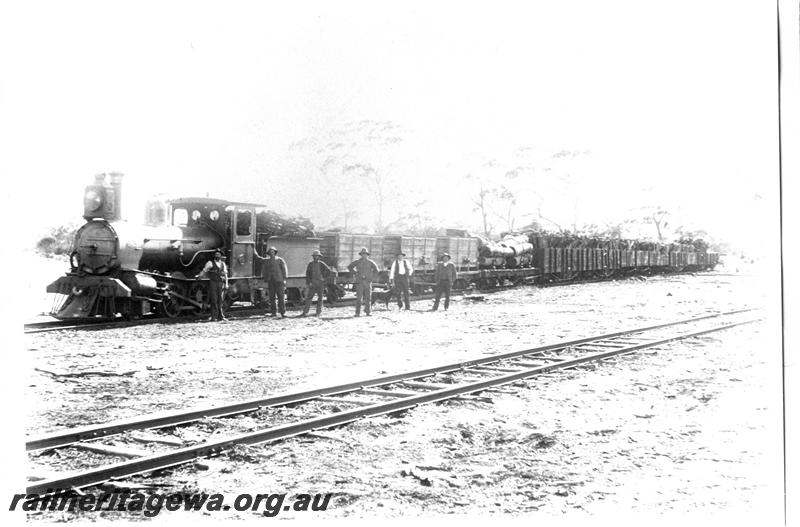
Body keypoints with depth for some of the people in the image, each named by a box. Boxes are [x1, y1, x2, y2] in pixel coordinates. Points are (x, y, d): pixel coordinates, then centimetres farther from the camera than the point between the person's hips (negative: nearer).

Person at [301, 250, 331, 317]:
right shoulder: (310, 264, 3)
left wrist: (325, 278, 1)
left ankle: (319, 312, 12)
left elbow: (328, 270, 7)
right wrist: (308, 282, -9)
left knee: (320, 297, 4)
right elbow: (307, 273, 0)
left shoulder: (322, 264, -1)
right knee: (309, 297, -4)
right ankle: (305, 312, -3)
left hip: (320, 283, -1)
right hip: (312, 283, 1)